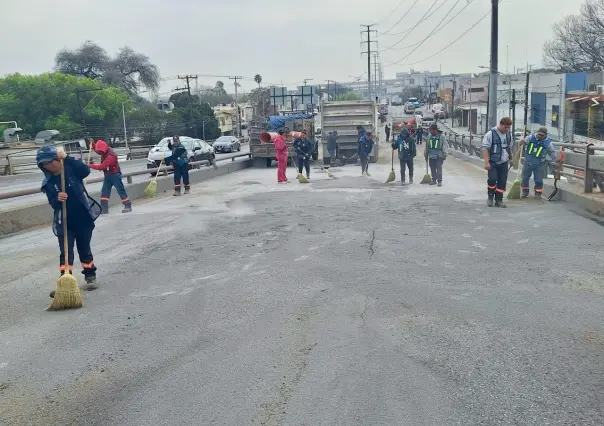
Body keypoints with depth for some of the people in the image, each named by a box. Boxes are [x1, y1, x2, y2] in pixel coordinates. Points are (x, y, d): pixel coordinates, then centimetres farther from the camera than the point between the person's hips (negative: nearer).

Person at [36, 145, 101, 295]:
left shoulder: (71, 170, -6)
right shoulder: (48, 183, 0)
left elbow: (86, 170, -27)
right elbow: (52, 203, -8)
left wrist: (67, 158, -33)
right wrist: (57, 199, -32)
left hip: (83, 219, -1)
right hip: (64, 222, 1)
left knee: (84, 249, 12)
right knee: (66, 252, -3)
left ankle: (90, 277, 28)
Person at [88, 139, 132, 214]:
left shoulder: (111, 156, -28)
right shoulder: (104, 152, 0)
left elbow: (101, 166, -31)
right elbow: (97, 148, 23)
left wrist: (90, 166, -26)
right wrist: (93, 144, 4)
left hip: (115, 175, -9)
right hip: (107, 175, 9)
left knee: (121, 190, -3)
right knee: (104, 191, 5)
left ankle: (128, 206, 4)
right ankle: (104, 209, 7)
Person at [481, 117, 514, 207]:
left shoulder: (509, 134, 7)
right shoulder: (491, 134, -11)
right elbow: (485, 148, -13)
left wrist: (511, 158, 24)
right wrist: (486, 162, -19)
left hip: (504, 163, 5)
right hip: (493, 162, -5)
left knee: (502, 182, 2)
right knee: (492, 179, -16)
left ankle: (499, 200, 11)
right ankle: (490, 196, 8)